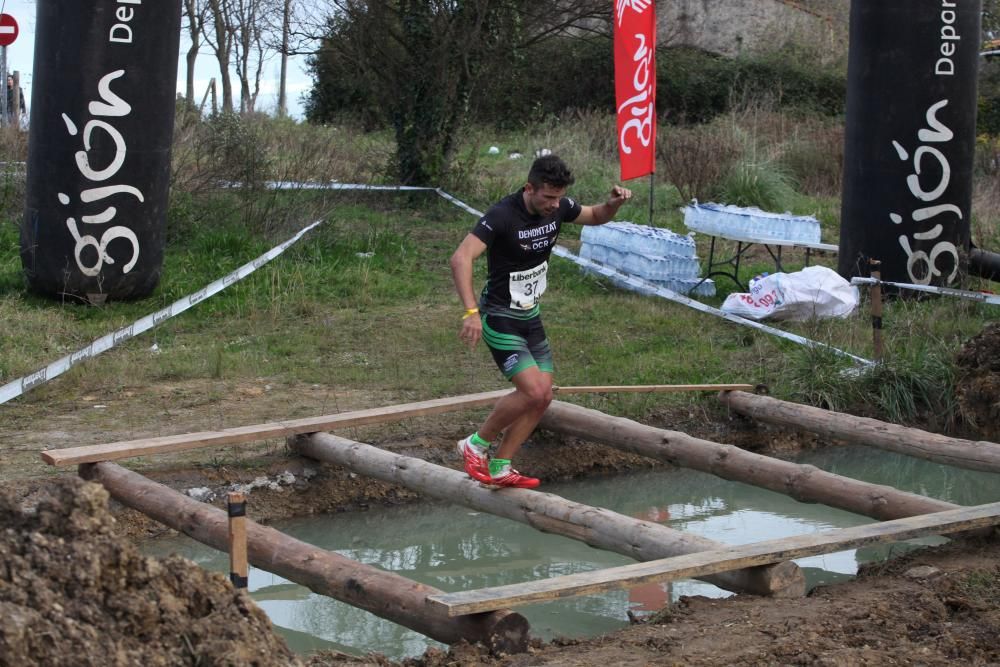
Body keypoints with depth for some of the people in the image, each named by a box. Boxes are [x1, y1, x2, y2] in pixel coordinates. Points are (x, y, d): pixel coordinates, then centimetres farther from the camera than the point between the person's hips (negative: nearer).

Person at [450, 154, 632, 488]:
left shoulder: (558, 207, -3)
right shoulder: (502, 215, -25)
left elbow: (595, 216, 17)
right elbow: (461, 258, -35)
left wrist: (614, 203, -7)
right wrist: (471, 311, -47)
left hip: (530, 316, 8)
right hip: (500, 318, -8)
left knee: (543, 397, 4)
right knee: (533, 391, -19)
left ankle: (500, 468, 13)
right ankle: (476, 445, 1)